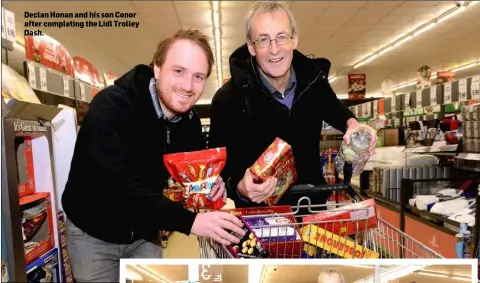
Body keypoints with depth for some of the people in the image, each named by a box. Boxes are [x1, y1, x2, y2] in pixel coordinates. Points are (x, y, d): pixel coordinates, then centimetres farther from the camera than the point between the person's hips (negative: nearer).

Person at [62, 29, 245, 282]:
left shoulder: (190, 120, -7)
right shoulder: (111, 107, -27)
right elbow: (120, 186, -37)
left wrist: (211, 182, -18)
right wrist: (189, 220, -43)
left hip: (144, 234, 5)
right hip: (93, 233, -4)